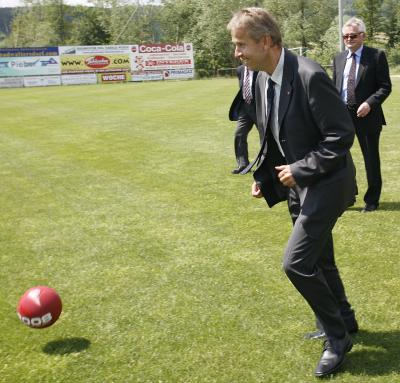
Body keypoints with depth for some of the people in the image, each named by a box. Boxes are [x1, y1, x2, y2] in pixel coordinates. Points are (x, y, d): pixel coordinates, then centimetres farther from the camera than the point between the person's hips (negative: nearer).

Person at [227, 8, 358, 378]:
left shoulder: (309, 75, -24)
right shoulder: (262, 80, 3)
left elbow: (342, 134, -21)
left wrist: (301, 170, -21)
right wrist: (261, 174, 4)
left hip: (325, 184, -8)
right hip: (298, 183, 9)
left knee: (296, 261, -13)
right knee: (318, 260, 19)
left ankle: (337, 338, 7)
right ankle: (342, 321, 40)